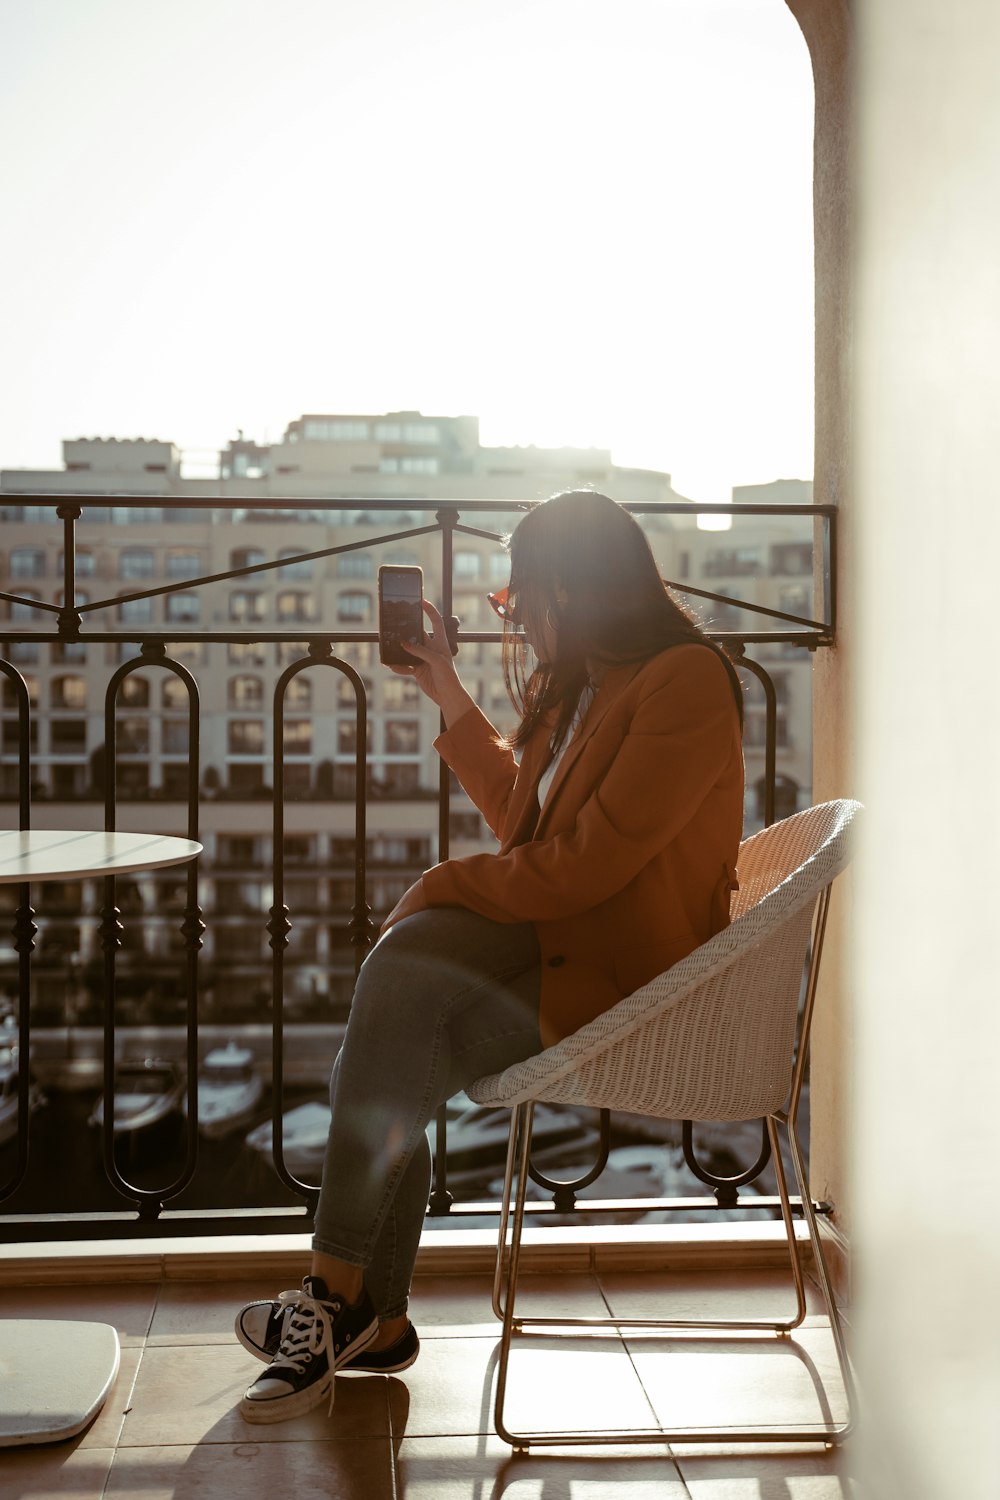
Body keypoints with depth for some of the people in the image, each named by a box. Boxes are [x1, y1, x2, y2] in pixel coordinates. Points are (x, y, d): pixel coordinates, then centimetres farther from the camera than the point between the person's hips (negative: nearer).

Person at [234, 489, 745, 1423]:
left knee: (395, 1038, -22)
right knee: (400, 969, -18)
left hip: (629, 972, -8)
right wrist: (450, 699, 20)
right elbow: (523, 819, 23)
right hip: (553, 933, 8)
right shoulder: (575, 683, 15)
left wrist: (445, 887, -13)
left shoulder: (686, 683, -15)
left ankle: (342, 1301, -8)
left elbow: (590, 860, -21)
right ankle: (374, 1318, -11)